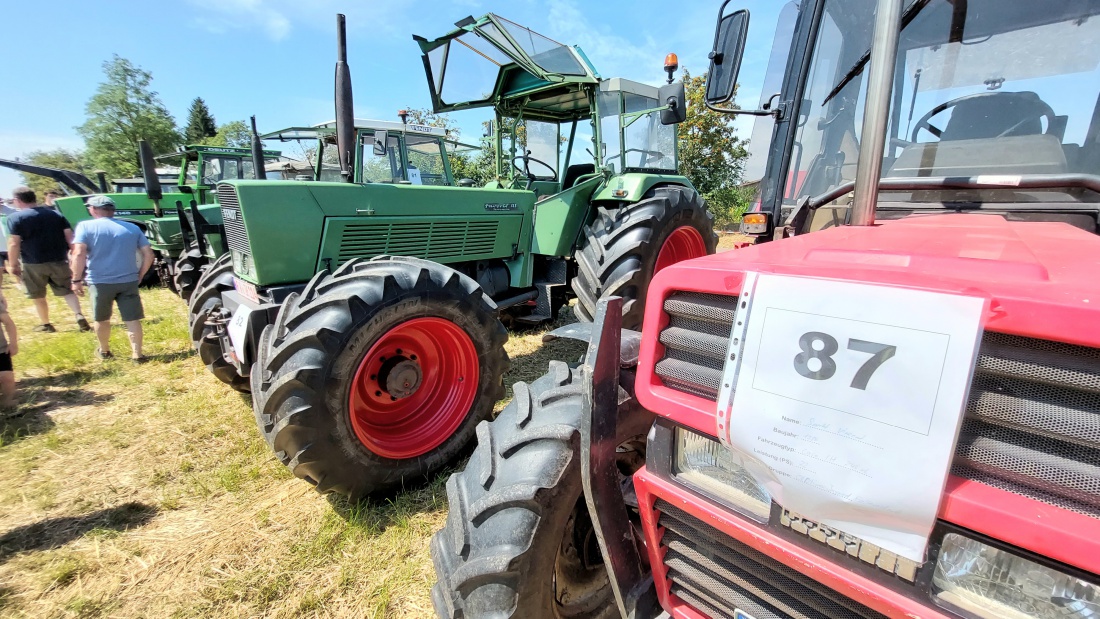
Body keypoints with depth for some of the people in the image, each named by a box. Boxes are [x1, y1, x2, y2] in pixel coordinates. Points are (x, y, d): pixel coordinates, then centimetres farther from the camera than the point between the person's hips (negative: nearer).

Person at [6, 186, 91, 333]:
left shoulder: (15, 218, -6)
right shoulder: (56, 214, 5)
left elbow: (14, 244, -9)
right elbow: (70, 237, 2)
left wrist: (13, 264, 0)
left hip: (33, 264, -3)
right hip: (59, 261, 3)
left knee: (38, 296, 12)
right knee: (67, 291, 10)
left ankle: (46, 324, 21)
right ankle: (79, 316, -11)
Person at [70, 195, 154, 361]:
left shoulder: (86, 226, -2)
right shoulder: (132, 228, 7)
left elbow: (79, 254, -13)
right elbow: (148, 254, 3)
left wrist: (76, 280, -6)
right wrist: (139, 276, 10)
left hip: (100, 282, -1)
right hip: (128, 281, 1)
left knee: (102, 319, 18)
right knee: (132, 319, 4)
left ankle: (104, 351, 33)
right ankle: (137, 354, 4)